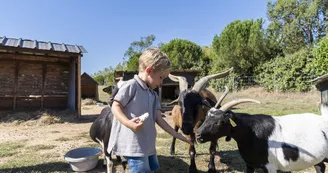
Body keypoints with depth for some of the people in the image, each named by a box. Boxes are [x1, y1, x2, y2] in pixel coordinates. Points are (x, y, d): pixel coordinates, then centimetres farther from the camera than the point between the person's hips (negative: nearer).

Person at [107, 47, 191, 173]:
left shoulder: (153, 94, 11)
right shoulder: (131, 85, -12)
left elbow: (159, 119, 9)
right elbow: (115, 107, -12)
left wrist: (178, 136, 8)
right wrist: (129, 123, -29)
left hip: (148, 144, 9)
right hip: (133, 144, -9)